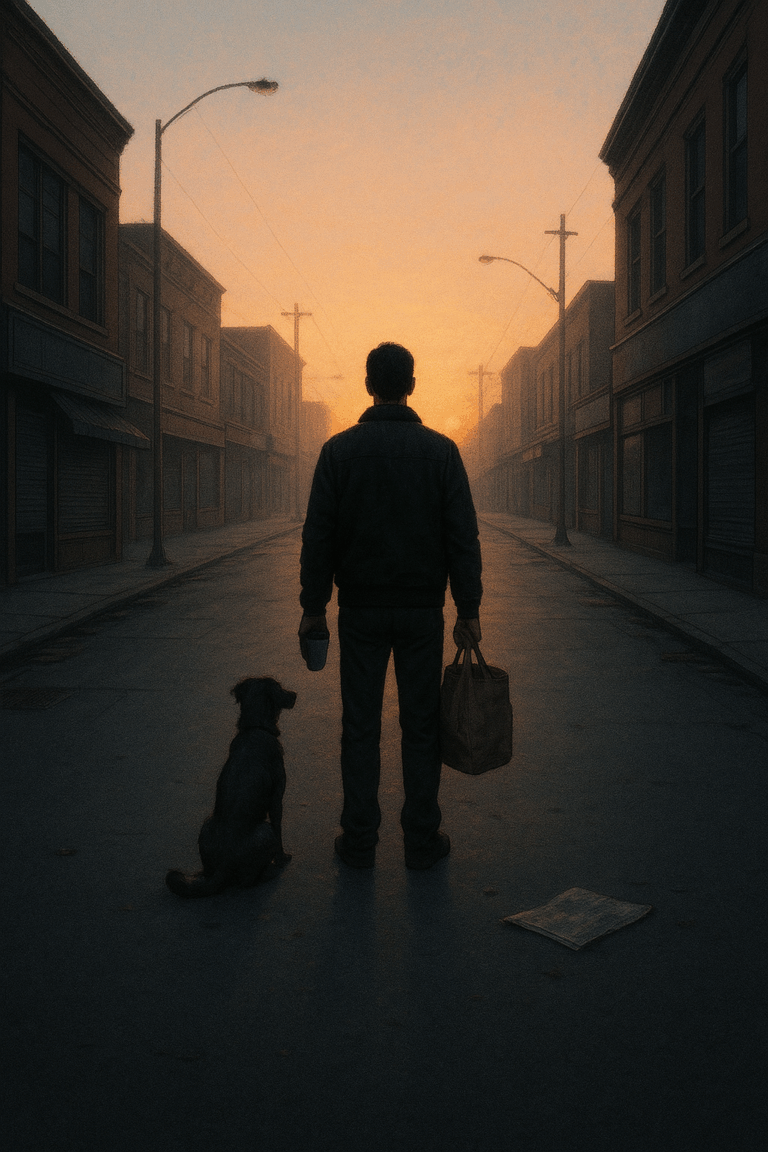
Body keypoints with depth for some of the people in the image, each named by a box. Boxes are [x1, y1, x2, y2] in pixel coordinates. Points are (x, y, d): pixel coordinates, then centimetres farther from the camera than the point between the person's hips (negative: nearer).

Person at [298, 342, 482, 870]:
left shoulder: (339, 449, -2)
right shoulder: (441, 449, -2)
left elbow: (318, 535, -3)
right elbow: (463, 536, -4)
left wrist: (314, 607, 4)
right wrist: (469, 610, 1)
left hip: (361, 610, 0)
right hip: (423, 609, 0)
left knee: (360, 727, 8)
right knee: (422, 726, 9)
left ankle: (360, 841, 16)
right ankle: (423, 840, 16)